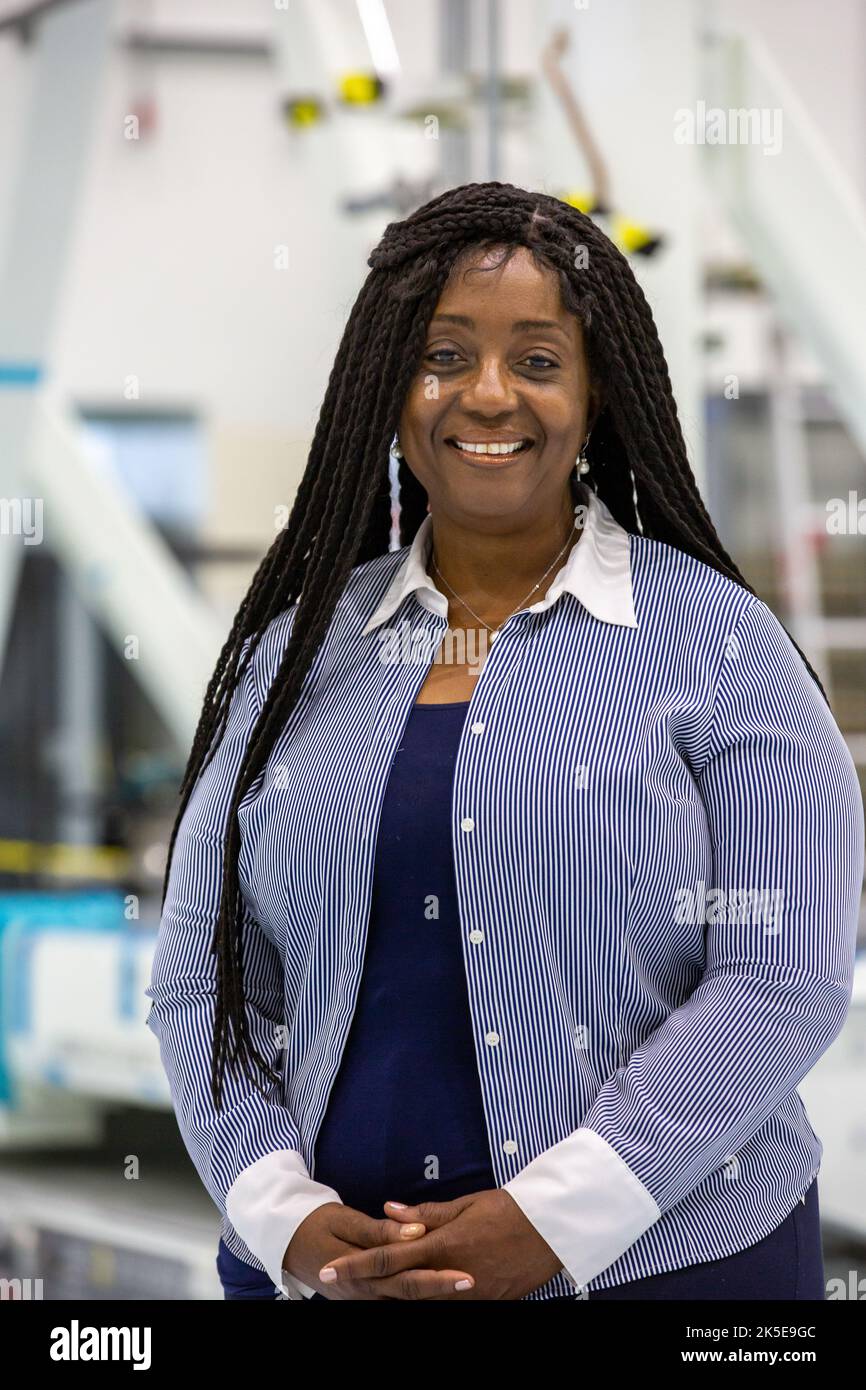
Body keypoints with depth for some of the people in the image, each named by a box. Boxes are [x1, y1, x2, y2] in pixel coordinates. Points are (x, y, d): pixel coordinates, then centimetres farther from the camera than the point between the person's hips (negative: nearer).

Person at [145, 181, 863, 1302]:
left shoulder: (713, 640, -4)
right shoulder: (296, 647, 6)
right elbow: (203, 980, 6)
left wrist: (553, 1218, -17)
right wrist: (290, 1217, -9)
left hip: (658, 1255, -3)